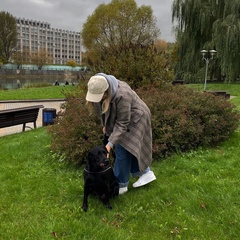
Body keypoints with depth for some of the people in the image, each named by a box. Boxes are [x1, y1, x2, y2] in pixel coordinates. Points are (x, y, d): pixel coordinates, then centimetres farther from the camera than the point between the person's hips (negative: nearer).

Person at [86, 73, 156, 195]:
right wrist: (106, 125, 11)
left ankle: (121, 185, 7)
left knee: (123, 150, -6)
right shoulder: (99, 89, -16)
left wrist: (110, 144, -34)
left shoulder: (122, 95, -39)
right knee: (130, 148, 13)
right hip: (120, 117, 8)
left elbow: (122, 123, -32)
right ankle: (146, 173, 27)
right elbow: (104, 109, 4)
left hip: (134, 119, -8)